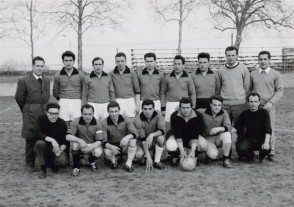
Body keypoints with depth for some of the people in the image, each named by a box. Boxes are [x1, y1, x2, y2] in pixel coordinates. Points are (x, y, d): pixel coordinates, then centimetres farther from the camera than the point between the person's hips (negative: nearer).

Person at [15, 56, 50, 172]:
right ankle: (30, 164, 17)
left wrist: (45, 108, 13)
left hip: (44, 113, 4)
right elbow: (19, 98, 3)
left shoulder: (47, 81, 12)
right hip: (30, 115, -4)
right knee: (30, 140, 4)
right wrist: (27, 110, 11)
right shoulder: (24, 81, -4)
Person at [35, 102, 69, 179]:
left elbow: (66, 141, -6)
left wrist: (61, 149, -25)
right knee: (40, 143, -34)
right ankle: (43, 169, -16)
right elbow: (38, 134, -25)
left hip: (57, 148, 0)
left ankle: (52, 164, 10)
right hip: (45, 149, 0)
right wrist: (52, 140, -36)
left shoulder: (62, 123, -8)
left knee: (63, 161, -29)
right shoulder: (41, 120, -10)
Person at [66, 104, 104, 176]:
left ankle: (92, 161, 9)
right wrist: (80, 141, -42)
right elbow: (68, 137, -25)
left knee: (98, 152, -31)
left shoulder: (98, 123, -13)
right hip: (80, 147, 0)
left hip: (93, 146, 0)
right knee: (75, 143, -33)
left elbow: (99, 141, -16)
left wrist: (91, 147, -37)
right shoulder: (76, 121, -16)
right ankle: (76, 167, -14)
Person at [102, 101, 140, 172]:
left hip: (125, 146, 1)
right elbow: (104, 141, -14)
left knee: (133, 140, -32)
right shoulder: (104, 122, -12)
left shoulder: (125, 119, -10)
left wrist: (128, 137, -41)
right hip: (112, 146, -1)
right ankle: (113, 160, 3)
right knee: (107, 152, -35)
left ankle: (129, 163, -14)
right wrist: (110, 146, -37)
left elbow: (135, 133, -17)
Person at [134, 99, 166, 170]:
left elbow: (162, 130, -25)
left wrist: (152, 135, -46)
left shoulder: (157, 114, -19)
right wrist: (148, 158, -30)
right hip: (143, 142, -1)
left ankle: (157, 161, -15)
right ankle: (146, 157, 8)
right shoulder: (137, 120, -23)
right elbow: (143, 139, -26)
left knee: (161, 138, -33)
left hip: (155, 140, 1)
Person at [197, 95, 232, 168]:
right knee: (213, 155, -30)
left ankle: (225, 159, -14)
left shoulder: (224, 113, -5)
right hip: (207, 139, -2)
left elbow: (229, 127, -18)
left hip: (219, 138, 2)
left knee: (227, 134, -32)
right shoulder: (202, 112, -8)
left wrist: (219, 128, -37)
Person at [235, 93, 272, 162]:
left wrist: (266, 143, -28)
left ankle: (261, 156, 6)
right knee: (240, 148, -31)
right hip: (248, 139, 2)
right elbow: (237, 128, 8)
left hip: (261, 139, -1)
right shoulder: (244, 114, 4)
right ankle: (250, 156, 7)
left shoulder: (264, 113, -4)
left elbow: (268, 130, -14)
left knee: (266, 148, -34)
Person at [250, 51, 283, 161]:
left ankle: (271, 152, 8)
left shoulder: (275, 74, 3)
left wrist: (271, 102, -11)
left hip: (269, 106, -2)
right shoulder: (253, 74, 9)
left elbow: (280, 91, 0)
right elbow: (249, 89, 14)